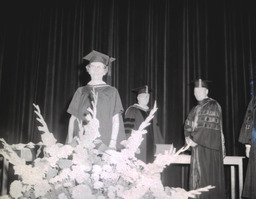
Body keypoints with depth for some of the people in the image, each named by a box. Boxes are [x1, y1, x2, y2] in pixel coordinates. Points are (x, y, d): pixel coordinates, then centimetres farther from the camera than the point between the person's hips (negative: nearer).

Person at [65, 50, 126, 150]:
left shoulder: (111, 92, 6)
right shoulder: (80, 92, 13)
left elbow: (116, 120, 0)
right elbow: (73, 118, 12)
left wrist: (113, 143, -12)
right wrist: (70, 141, 1)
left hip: (104, 143, -2)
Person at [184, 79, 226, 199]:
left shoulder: (213, 105, -4)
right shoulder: (195, 109, 19)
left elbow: (211, 126, -13)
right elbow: (188, 125, 14)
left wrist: (195, 140, -15)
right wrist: (188, 137, -6)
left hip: (209, 146, -7)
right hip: (197, 147, 7)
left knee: (208, 176, -7)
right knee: (197, 177, 5)